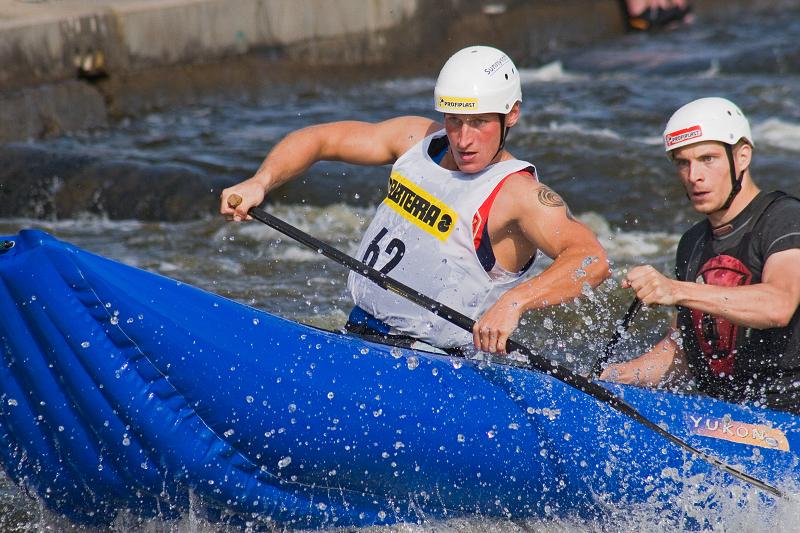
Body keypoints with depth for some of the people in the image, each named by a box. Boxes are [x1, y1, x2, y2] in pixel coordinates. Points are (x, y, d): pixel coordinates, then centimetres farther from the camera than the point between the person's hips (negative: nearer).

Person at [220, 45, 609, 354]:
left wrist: (515, 301, -45)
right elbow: (317, 140, 14)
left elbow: (592, 259, -31)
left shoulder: (518, 193, -15)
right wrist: (260, 183, -4)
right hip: (358, 334, 7)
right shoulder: (419, 140, 6)